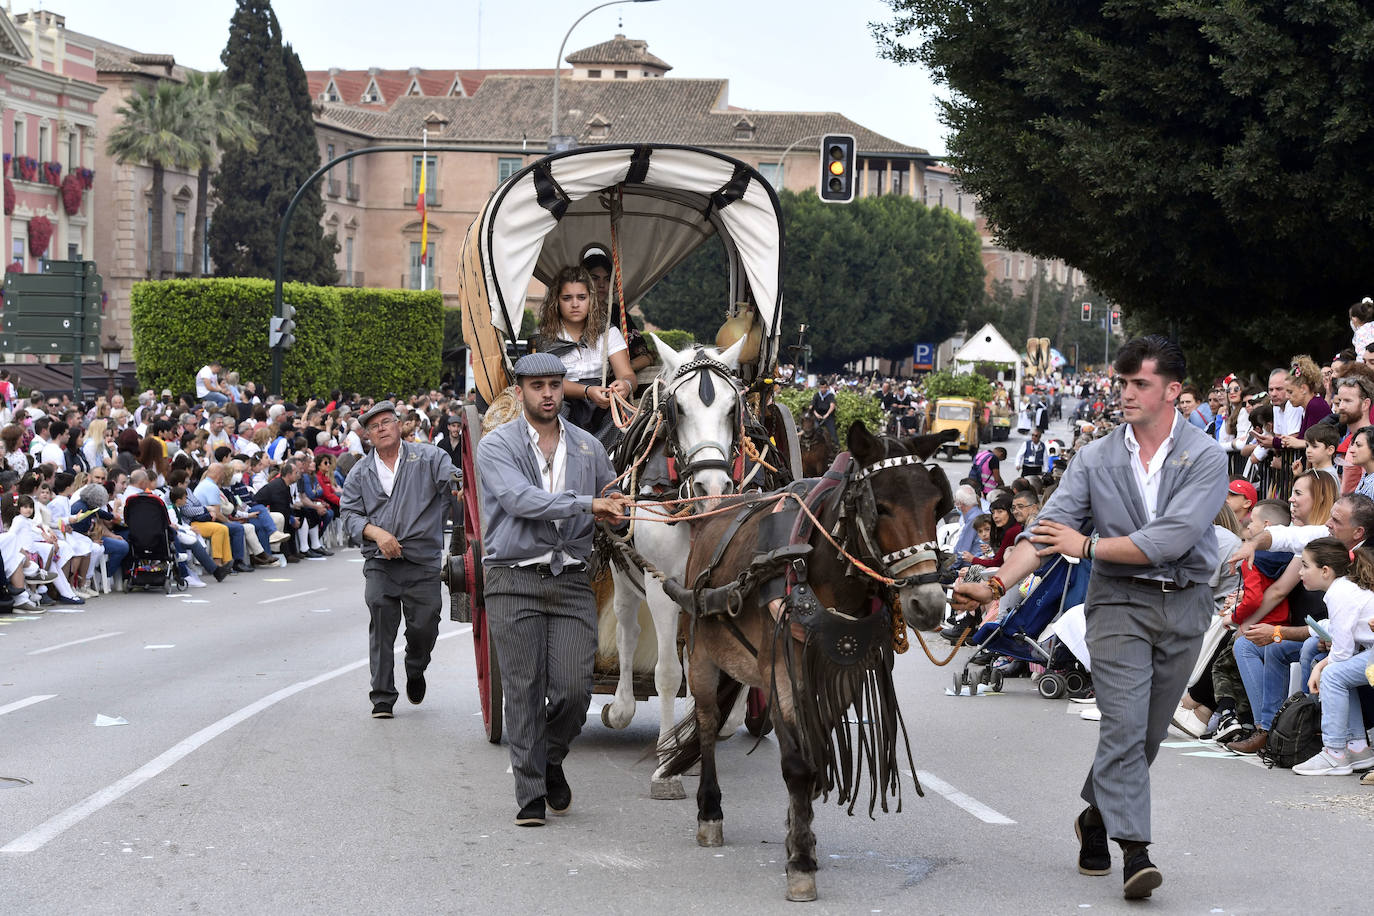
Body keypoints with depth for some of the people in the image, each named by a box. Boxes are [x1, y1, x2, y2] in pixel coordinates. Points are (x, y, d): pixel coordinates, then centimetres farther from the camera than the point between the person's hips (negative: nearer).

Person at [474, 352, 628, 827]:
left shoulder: (588, 446, 13)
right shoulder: (497, 445, -1)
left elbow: (611, 498, 30)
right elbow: (521, 500, -17)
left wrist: (612, 508, 7)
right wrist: (587, 504, -22)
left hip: (572, 580, 3)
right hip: (515, 579, -3)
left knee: (575, 689, -5)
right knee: (524, 690, -1)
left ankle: (551, 760, 24)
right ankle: (530, 795, 7)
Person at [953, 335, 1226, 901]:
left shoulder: (1205, 457, -7)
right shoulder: (1095, 459, 0)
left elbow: (1171, 539, -18)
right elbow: (1047, 532, -5)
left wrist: (1088, 545, -15)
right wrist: (996, 584, -20)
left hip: (1184, 605, 0)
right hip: (1118, 603, 0)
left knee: (1148, 731, 11)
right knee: (1124, 725, -13)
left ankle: (1095, 816, 34)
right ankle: (1135, 852, -17)